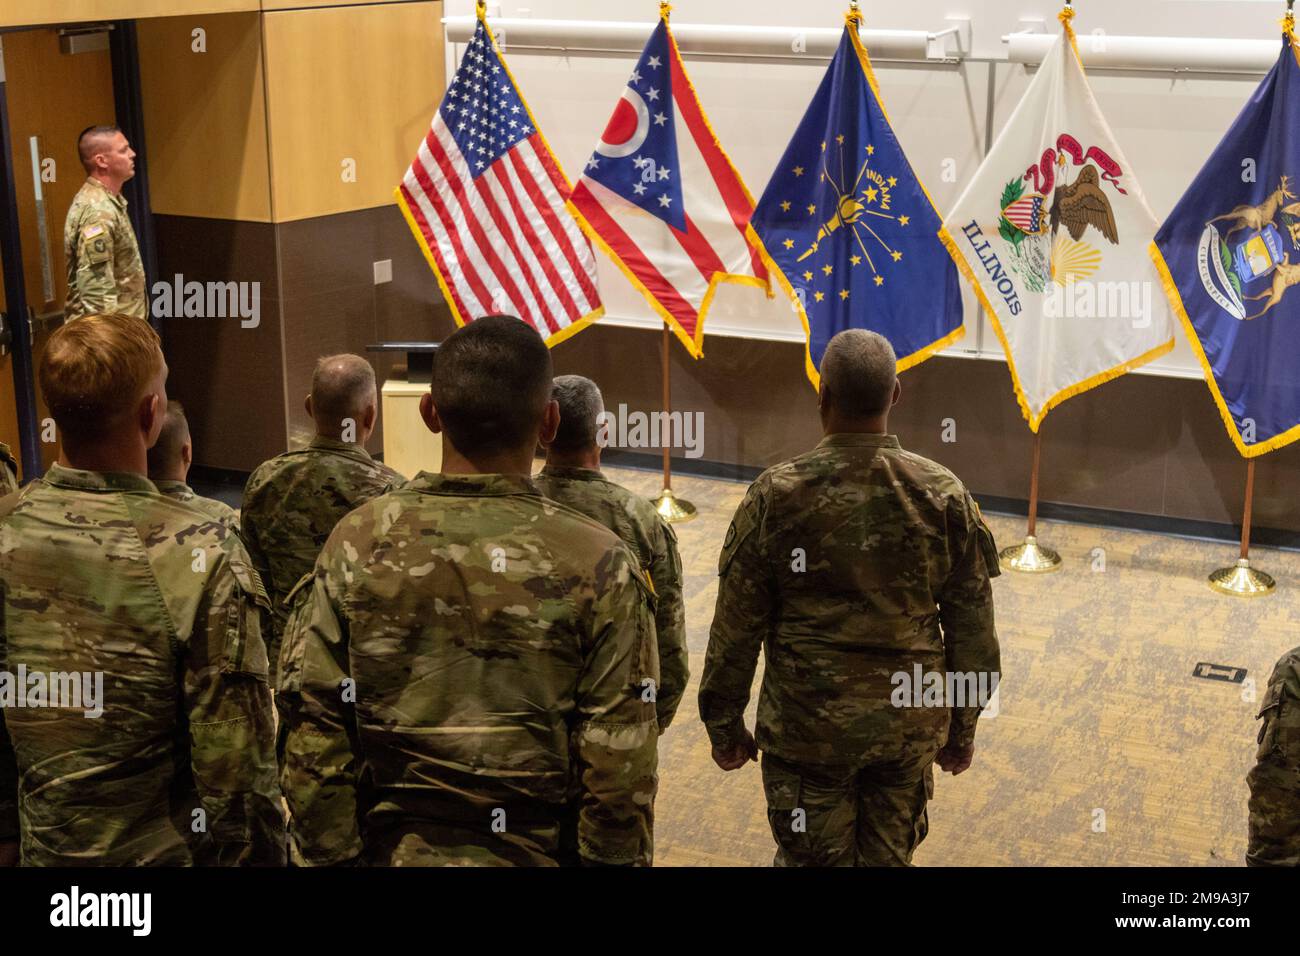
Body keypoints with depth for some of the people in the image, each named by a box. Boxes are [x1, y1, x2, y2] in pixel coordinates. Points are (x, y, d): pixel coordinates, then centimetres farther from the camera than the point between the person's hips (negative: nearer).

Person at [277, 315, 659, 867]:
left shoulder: (358, 543, -10)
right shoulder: (599, 566, -15)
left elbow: (312, 733, -7)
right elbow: (619, 774, -14)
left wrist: (332, 856, 3)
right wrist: (618, 858, -1)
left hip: (393, 849, 2)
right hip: (537, 852, -1)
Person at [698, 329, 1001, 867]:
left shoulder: (776, 496, -13)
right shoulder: (945, 496, -7)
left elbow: (736, 628, -7)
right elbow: (973, 629, 0)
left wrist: (724, 725, 6)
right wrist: (962, 728, 13)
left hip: (807, 726, -2)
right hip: (910, 724, 2)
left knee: (812, 859, 13)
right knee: (890, 858, 18)